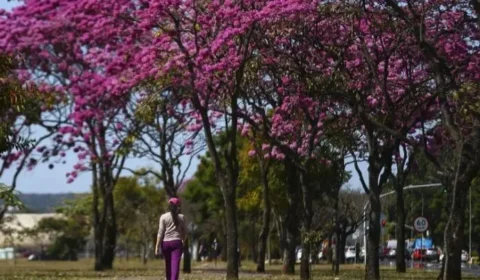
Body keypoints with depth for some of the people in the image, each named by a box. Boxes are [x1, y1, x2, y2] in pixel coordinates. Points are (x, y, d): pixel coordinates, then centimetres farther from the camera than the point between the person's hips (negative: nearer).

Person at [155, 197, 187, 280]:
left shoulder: (163, 217, -1)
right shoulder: (181, 217, 3)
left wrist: (157, 246, -4)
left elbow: (160, 233, -5)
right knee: (175, 264, -10)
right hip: (176, 242, -1)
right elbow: (184, 232, 10)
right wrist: (183, 241, 29)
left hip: (165, 242, 1)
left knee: (168, 264, 16)